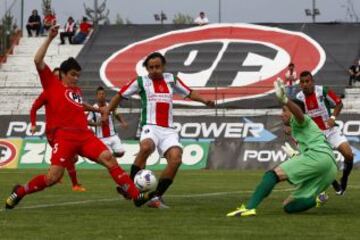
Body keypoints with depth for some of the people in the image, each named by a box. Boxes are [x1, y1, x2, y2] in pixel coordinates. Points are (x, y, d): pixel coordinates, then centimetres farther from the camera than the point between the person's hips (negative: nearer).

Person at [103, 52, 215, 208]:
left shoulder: (171, 79, 16)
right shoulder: (141, 82, 7)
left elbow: (189, 93, 24)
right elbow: (120, 95, 14)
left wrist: (204, 101, 8)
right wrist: (107, 111, 6)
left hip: (168, 130, 4)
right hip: (150, 127, -4)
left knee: (176, 159, -20)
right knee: (146, 147, -37)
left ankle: (155, 197, -6)